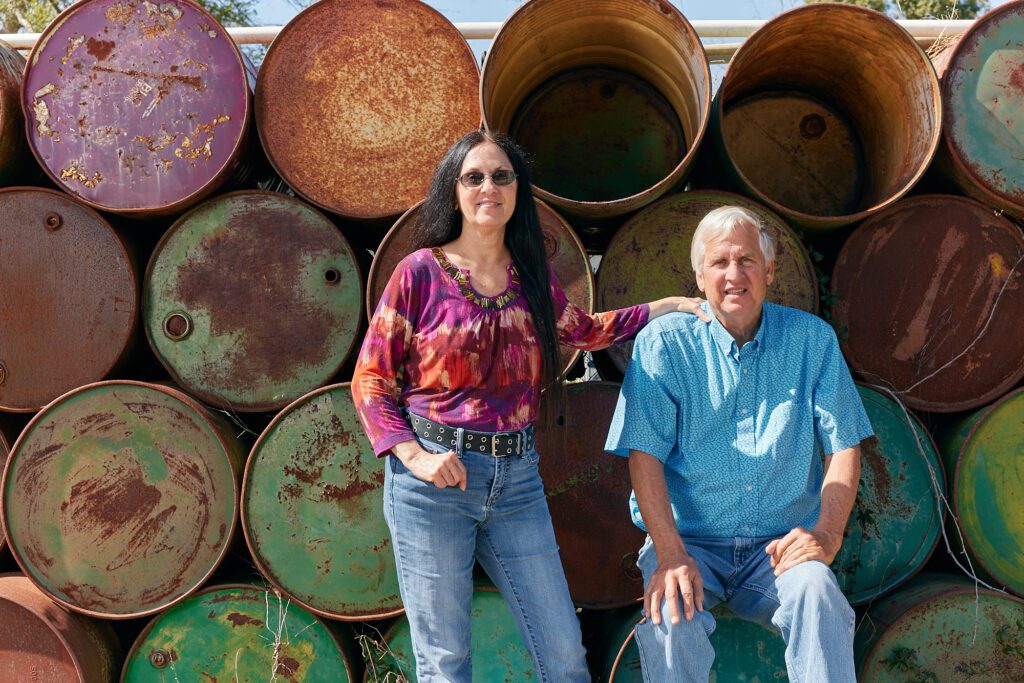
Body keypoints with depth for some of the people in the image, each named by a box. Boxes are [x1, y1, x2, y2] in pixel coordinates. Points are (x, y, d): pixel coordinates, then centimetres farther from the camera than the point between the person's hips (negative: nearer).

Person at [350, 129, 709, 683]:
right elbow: (370, 381, -1)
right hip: (434, 475, -4)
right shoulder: (421, 271, -2)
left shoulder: (532, 274, 10)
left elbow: (583, 330, 30)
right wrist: (414, 454, -15)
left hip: (516, 479, 4)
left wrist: (667, 306, 24)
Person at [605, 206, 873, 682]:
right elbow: (644, 454, -7)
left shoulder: (811, 339, 6)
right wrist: (670, 553, -20)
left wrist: (826, 533, -13)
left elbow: (843, 446, 4)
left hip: (780, 546, 1)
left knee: (819, 597, -30)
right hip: (688, 540, -1)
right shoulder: (664, 343, -1)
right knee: (670, 619, -30)